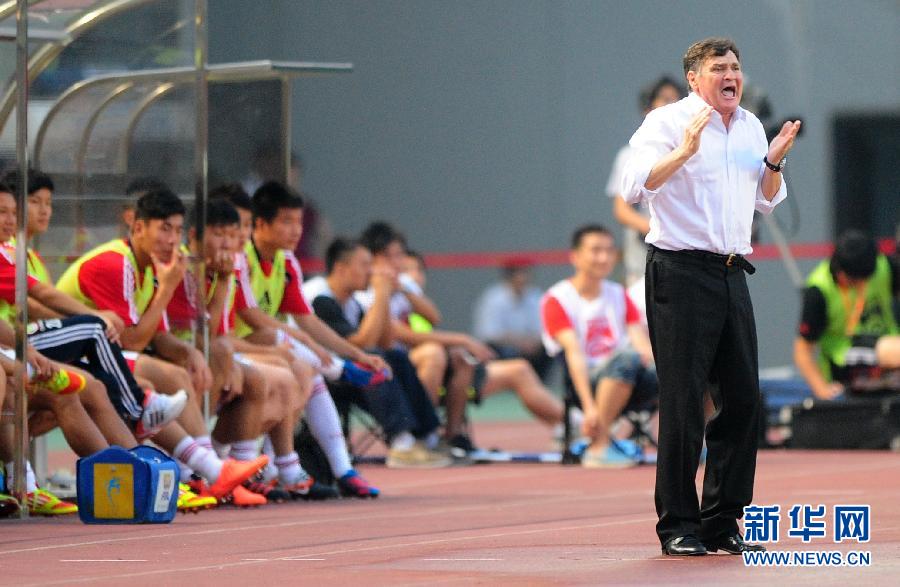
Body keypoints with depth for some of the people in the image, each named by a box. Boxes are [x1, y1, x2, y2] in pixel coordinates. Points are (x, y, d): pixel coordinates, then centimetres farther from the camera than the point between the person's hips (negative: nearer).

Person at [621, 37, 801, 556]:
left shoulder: (751, 127, 15)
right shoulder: (668, 122, -5)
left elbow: (767, 201, 26)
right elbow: (634, 187, -18)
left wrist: (774, 162, 8)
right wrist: (684, 151, -26)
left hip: (732, 275, 7)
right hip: (680, 274, -7)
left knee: (743, 398, 5)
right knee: (684, 402, -6)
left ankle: (723, 522, 13)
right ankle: (677, 526, 0)